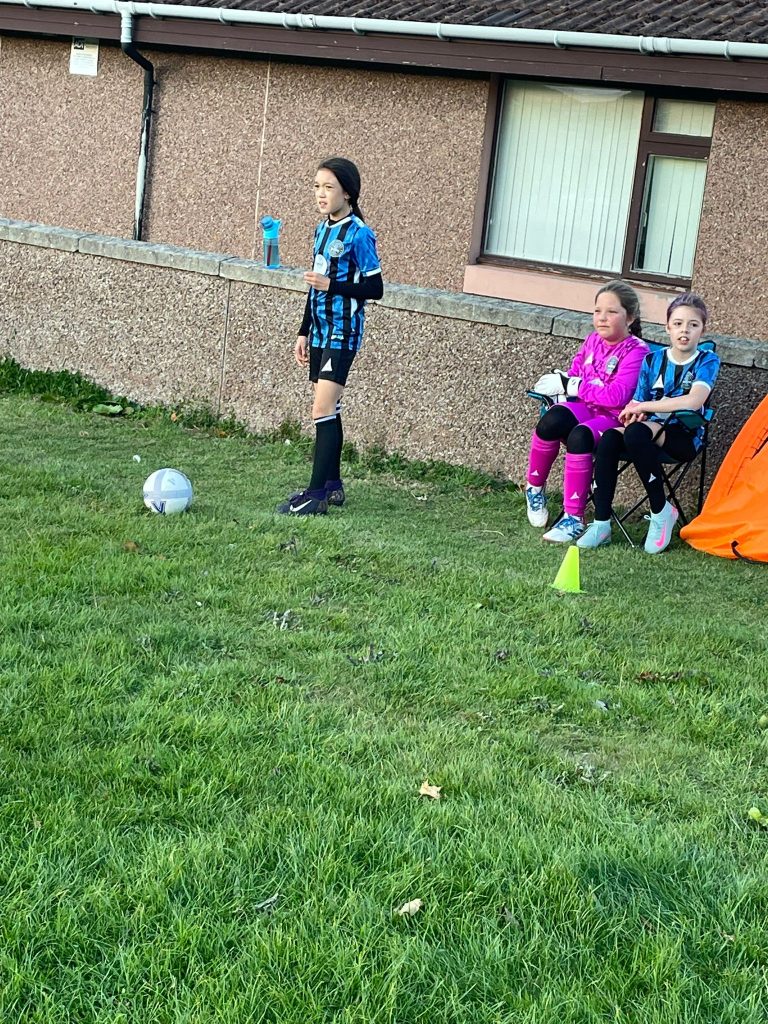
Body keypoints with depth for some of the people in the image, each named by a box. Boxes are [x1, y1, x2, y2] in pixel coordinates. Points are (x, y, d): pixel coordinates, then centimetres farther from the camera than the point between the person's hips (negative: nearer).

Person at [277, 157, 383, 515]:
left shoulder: (358, 234, -13)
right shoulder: (322, 229, 12)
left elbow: (375, 288, -13)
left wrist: (331, 285, -23)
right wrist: (304, 332, 19)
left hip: (342, 334, -8)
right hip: (320, 332, 8)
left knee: (323, 409, -12)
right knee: (328, 409, 12)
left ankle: (317, 494, -11)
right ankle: (332, 484, 21)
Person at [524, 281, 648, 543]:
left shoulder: (636, 351, -9)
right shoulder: (592, 340, 11)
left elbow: (617, 396, -20)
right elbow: (573, 374, 23)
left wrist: (571, 386, -13)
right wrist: (559, 380, -2)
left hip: (613, 419, -5)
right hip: (584, 409, 5)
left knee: (580, 436, -37)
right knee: (552, 420, -30)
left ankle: (573, 518, -28)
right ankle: (534, 488, -7)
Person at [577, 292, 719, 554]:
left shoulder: (707, 361, -2)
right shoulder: (653, 360, 10)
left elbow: (694, 401, -20)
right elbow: (635, 404, 8)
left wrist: (642, 407, -16)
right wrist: (634, 412, -17)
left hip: (683, 437, -4)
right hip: (649, 429, 4)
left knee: (636, 433, -35)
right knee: (609, 439, -28)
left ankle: (661, 512, -20)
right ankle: (601, 524, -25)